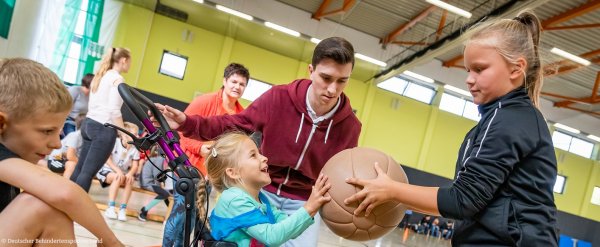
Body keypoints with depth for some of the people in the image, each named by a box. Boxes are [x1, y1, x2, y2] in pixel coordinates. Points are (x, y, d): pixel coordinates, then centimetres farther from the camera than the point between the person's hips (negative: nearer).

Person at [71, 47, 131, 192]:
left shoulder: (100, 76, 16)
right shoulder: (118, 79, -9)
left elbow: (94, 104, 17)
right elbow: (114, 111, -17)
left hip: (89, 123, 9)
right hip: (104, 128, -9)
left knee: (80, 167, 14)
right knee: (88, 172, -6)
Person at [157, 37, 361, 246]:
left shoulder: (350, 125, -12)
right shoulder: (278, 98, -16)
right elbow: (234, 125, -9)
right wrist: (187, 123, -20)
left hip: (303, 202, 1)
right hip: (264, 190, -1)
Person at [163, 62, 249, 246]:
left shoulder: (242, 114, -1)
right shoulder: (205, 101, -13)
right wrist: (199, 148, -23)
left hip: (212, 171, 5)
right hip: (189, 166, -4)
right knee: (180, 211, -3)